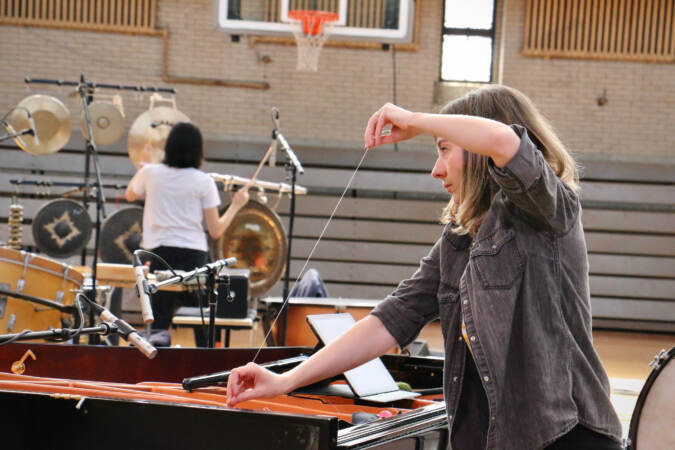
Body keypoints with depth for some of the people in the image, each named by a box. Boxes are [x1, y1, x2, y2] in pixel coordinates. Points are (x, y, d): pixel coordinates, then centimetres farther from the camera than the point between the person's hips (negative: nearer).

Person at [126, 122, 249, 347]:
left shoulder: (151, 173, 2)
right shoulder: (203, 182, -3)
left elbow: (130, 195, 26)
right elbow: (216, 230, -1)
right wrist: (236, 205, 13)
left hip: (160, 254, 2)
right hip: (194, 255, -2)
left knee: (159, 322, 5)